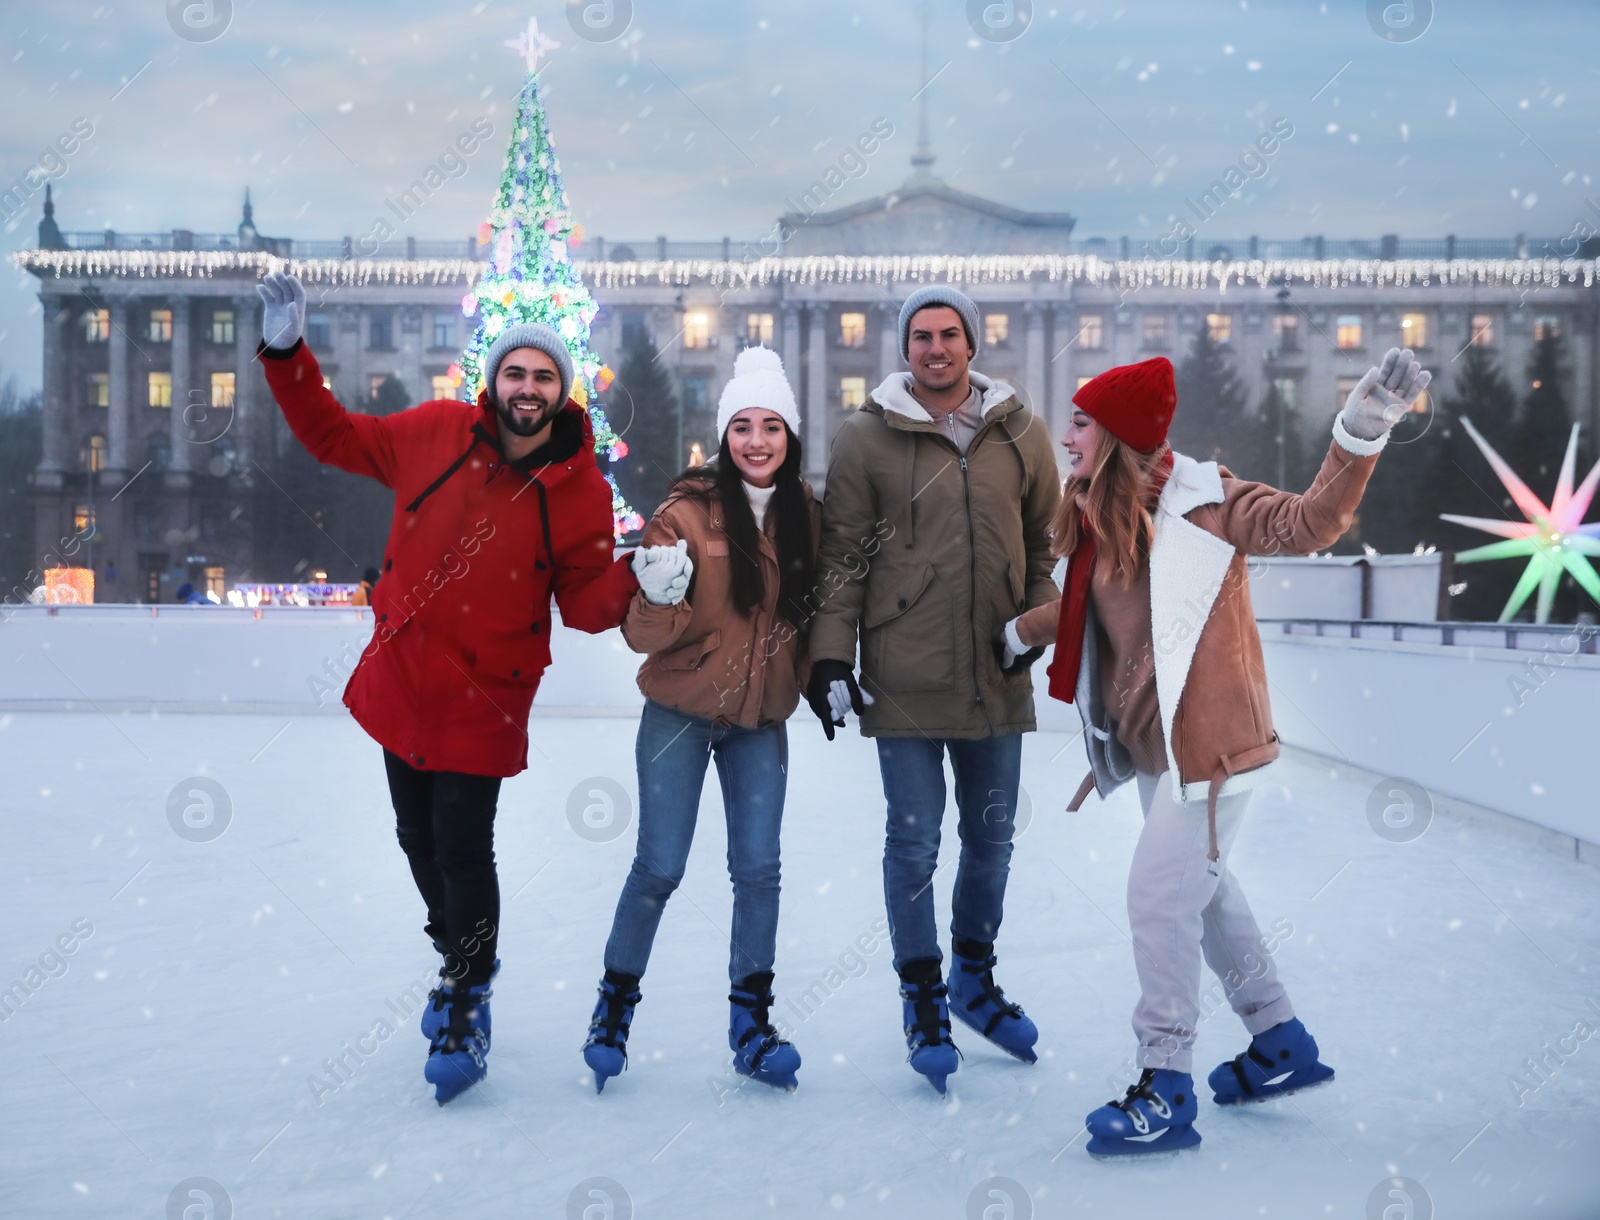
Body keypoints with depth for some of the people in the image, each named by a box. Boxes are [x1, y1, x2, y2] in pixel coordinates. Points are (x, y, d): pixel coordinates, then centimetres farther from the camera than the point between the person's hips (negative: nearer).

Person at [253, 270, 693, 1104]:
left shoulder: (580, 491, -10)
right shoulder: (435, 434, -6)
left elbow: (584, 603, -4)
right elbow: (332, 436, 6)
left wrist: (636, 582, -25)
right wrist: (287, 354, -4)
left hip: (484, 698, -4)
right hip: (400, 681, 4)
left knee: (463, 848, -5)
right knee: (417, 836, 17)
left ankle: (467, 1004, 15)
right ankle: (462, 956, 43)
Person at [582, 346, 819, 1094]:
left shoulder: (806, 516, 0)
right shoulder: (686, 512, -11)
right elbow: (642, 631, -14)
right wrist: (661, 597, -32)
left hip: (761, 721, 3)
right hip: (681, 713, -3)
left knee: (759, 866, 1)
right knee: (660, 866, 0)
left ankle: (751, 1024, 13)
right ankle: (614, 1006, 20)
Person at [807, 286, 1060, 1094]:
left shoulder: (1020, 435, 5)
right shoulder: (867, 438, -3)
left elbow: (1045, 544, 13)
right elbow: (842, 558, -1)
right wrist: (831, 657, -5)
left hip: (997, 679, 3)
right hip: (904, 682, -3)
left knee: (991, 836, 14)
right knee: (914, 841, 2)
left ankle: (973, 976, 35)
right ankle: (922, 997, 19)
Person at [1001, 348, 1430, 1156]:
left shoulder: (1201, 502, -17)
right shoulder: (1101, 522, 3)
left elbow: (1306, 525, -24)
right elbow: (1082, 611, 19)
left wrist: (1360, 433, -34)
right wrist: (1015, 633, 29)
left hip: (1211, 738, -8)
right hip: (1155, 742, 8)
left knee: (1158, 895, -6)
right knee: (1203, 887, 19)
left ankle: (1166, 1093, 8)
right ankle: (1281, 1045, 38)